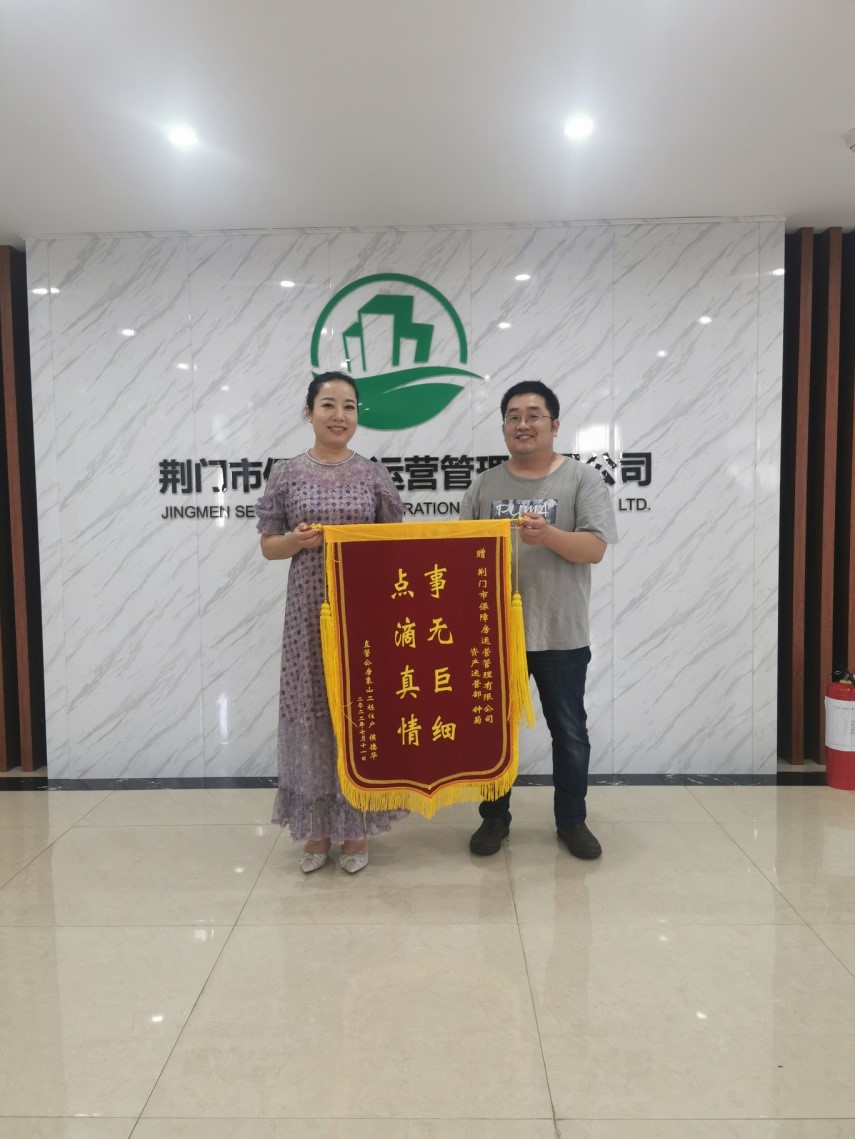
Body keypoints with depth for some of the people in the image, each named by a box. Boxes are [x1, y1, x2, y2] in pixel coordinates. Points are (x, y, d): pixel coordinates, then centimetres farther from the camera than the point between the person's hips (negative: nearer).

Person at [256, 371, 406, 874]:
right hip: (309, 611, 0)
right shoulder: (287, 474, 3)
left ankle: (356, 827, 21)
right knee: (311, 709, 4)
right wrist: (296, 540, -14)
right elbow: (268, 545, 6)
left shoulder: (374, 474, 4)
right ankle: (315, 827, 21)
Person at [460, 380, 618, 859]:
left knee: (570, 733, 11)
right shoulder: (484, 486, 7)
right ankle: (495, 817, 31)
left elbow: (594, 548, -12)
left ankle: (572, 820, 30)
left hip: (561, 635, -2)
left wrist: (548, 535, -27)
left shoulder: (583, 479, -2)